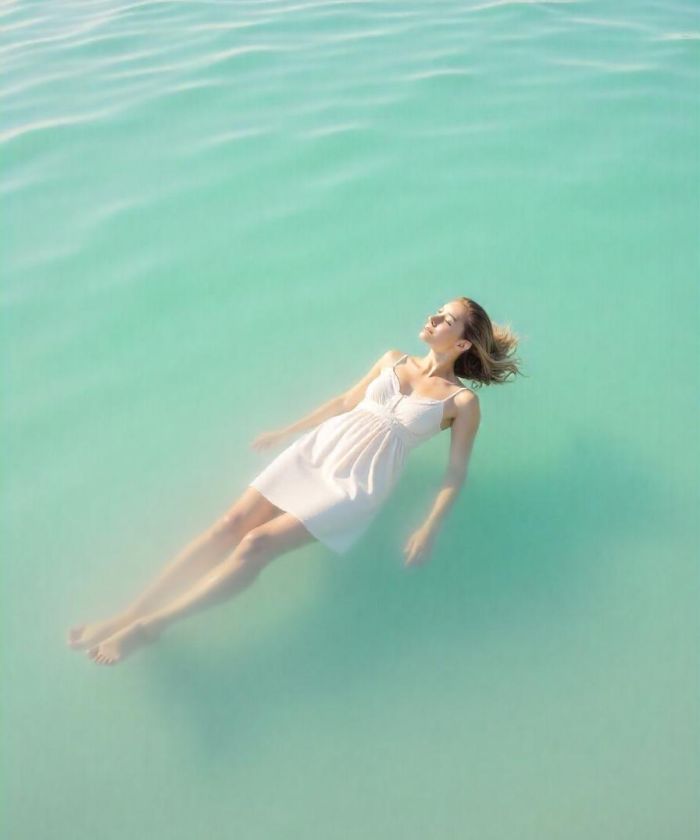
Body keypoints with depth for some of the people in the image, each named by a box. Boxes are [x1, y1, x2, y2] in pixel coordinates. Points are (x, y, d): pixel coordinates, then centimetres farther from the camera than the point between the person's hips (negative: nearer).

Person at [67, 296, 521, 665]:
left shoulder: (463, 401, 2)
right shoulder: (393, 360, 16)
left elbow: (456, 473, 0)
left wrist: (430, 528, -13)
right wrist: (284, 432, 25)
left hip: (359, 482, -4)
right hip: (318, 448, 5)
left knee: (257, 543, -19)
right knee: (230, 524, -10)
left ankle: (152, 624, -11)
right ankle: (130, 613, -7)